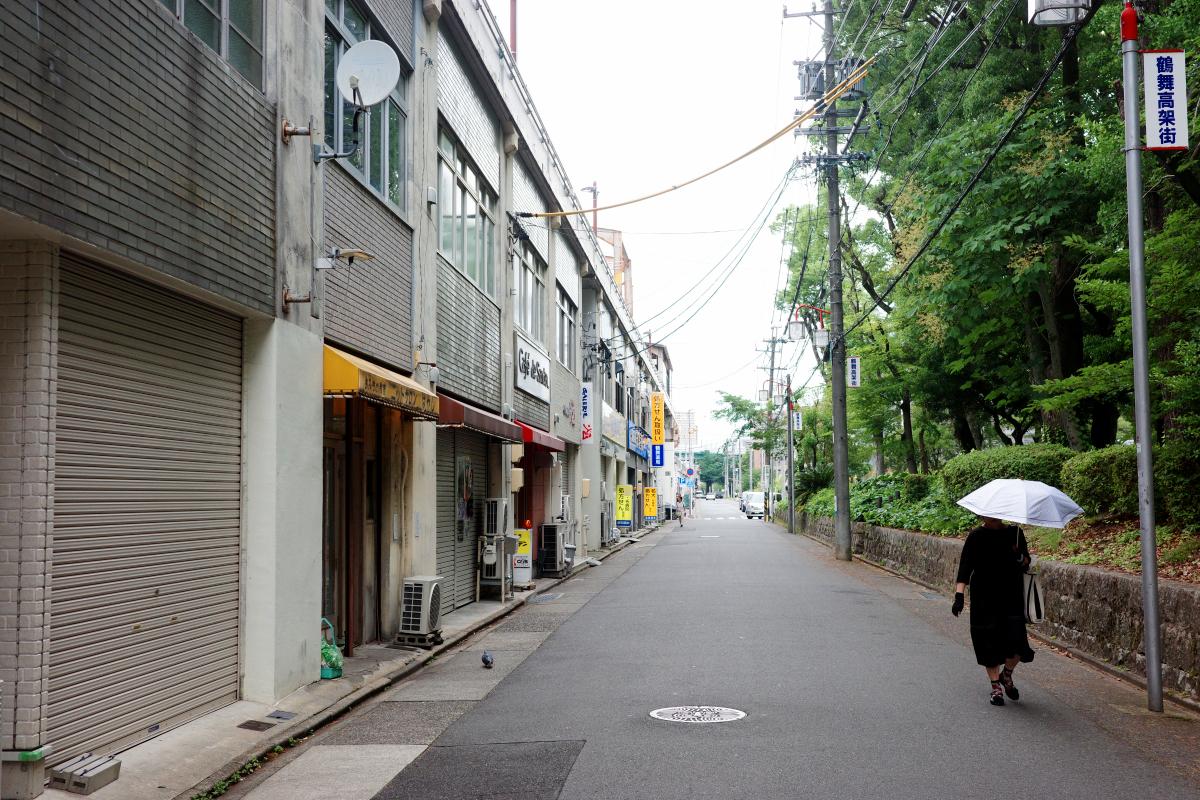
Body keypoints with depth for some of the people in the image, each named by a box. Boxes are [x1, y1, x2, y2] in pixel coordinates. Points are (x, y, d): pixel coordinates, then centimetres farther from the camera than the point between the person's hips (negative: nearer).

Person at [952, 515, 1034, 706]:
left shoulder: (1015, 533, 5)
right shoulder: (976, 537, -4)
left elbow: (1026, 562, 14)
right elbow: (965, 566, -9)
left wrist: (1021, 559, -11)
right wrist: (959, 595, -20)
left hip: (1012, 597, 2)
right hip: (984, 598, -2)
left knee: (1016, 640, -8)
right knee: (989, 641, 1)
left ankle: (1007, 674, 21)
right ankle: (996, 686, 17)